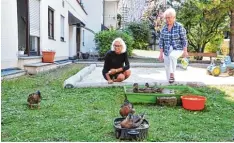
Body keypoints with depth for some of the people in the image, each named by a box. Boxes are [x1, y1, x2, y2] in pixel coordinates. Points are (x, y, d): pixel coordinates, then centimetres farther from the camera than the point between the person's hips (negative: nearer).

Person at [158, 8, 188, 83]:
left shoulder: (179, 27, -7)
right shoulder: (164, 28, 3)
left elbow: (184, 39, -6)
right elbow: (161, 41, 5)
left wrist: (185, 51, -11)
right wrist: (161, 53, 1)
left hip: (178, 49, -4)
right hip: (167, 51, 4)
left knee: (172, 56, -37)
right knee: (167, 69, 4)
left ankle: (172, 74, -25)